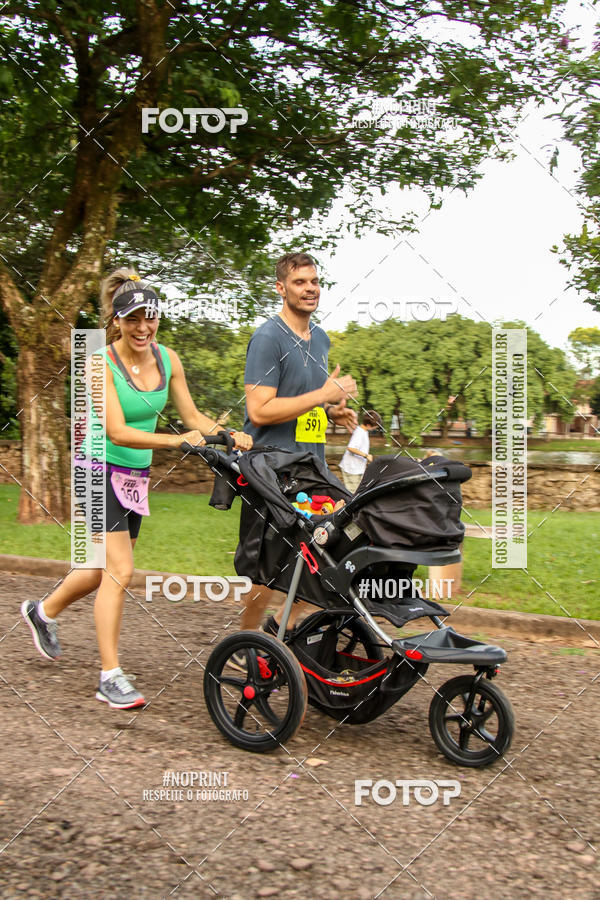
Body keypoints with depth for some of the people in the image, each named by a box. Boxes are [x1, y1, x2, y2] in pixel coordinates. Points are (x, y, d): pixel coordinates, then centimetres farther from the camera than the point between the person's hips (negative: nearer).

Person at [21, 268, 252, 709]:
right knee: (120, 570, -13)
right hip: (101, 470, -6)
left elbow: (192, 416, 3)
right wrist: (178, 440, -37)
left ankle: (43, 612, 44)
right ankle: (111, 677, -2)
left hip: (136, 475, 7)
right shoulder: (101, 364, -18)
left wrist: (229, 435, -15)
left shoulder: (168, 359, -1)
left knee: (107, 568, 17)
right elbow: (118, 431, -26)